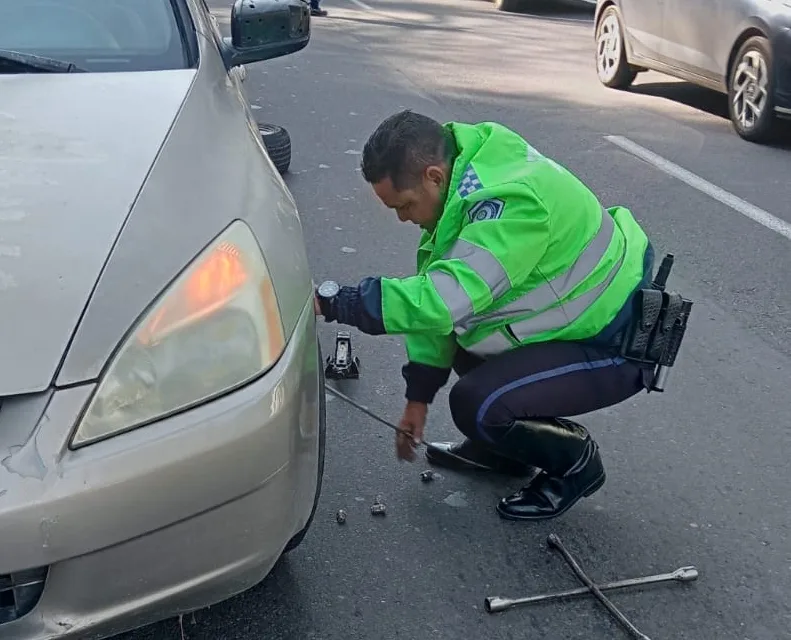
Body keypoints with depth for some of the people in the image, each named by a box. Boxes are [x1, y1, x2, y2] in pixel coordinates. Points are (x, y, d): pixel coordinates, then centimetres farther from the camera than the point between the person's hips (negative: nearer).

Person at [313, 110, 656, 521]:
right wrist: (419, 394, 5)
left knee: (475, 405, -21)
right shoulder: (462, 179, -2)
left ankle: (574, 461, 6)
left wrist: (330, 301, -30)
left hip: (615, 344, -9)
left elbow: (441, 300, -38)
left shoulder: (512, 202, -32)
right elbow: (437, 295, 3)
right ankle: (498, 447, 22)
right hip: (571, 319, 9)